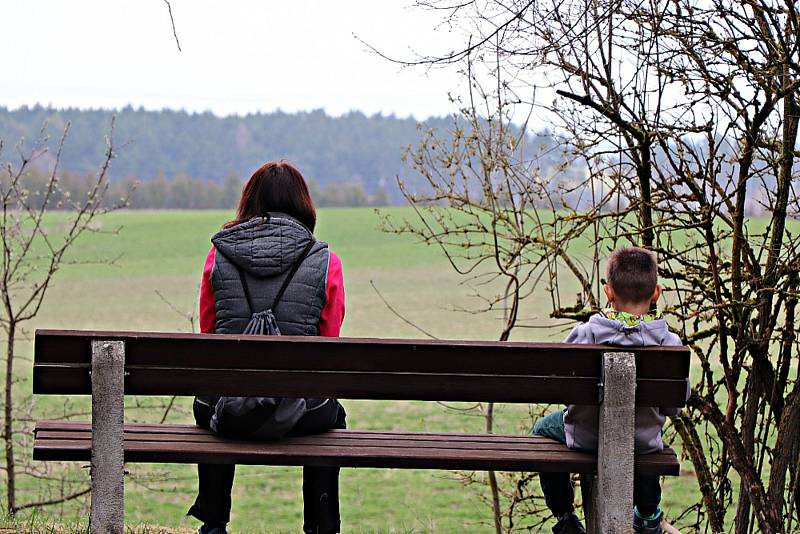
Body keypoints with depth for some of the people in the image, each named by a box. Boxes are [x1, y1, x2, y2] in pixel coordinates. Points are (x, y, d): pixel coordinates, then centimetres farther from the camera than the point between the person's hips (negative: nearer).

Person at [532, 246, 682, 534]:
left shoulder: (583, 335, -22)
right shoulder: (670, 343, -18)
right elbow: (674, 405, -8)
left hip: (586, 437, -2)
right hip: (642, 442, 2)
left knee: (544, 428, 32)